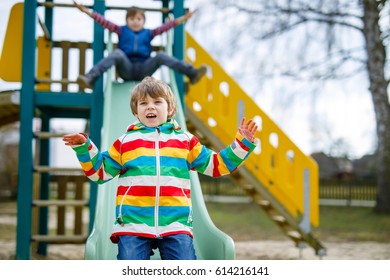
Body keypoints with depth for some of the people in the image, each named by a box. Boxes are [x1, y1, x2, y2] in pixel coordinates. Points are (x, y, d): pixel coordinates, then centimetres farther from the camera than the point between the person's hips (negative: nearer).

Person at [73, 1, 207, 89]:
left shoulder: (148, 33, 21)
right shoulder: (121, 31, 18)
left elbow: (164, 27, 12)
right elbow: (104, 22, 11)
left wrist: (181, 20, 1)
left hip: (144, 69, 1)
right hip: (126, 68, -1)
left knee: (160, 55, -22)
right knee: (117, 53, -30)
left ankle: (192, 72, -31)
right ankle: (90, 78, -46)